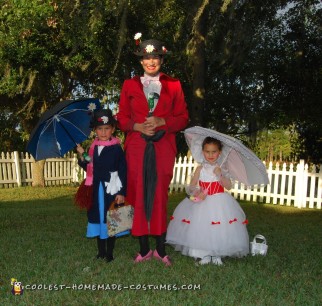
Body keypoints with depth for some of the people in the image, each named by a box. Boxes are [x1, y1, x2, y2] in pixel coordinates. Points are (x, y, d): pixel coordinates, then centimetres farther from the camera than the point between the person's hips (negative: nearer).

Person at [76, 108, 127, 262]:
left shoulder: (116, 148, -8)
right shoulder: (93, 148, 5)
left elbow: (123, 172, -9)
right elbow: (89, 168, 9)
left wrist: (121, 192, -13)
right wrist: (82, 156, -7)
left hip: (112, 191, -4)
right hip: (96, 191, 4)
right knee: (97, 219, 12)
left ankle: (109, 253, 17)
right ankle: (101, 251, 25)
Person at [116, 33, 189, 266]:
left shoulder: (173, 85, 9)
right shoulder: (130, 85, 11)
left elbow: (183, 118, 7)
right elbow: (122, 118, 10)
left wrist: (162, 122, -11)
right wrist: (137, 126, -10)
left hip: (163, 148, 0)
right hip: (137, 148, 1)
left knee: (160, 196, 2)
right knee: (139, 196, 0)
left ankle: (161, 249, 11)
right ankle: (144, 249, 10)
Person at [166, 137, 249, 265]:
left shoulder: (222, 168, 0)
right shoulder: (200, 169, -2)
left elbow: (228, 186, -8)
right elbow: (192, 186, -1)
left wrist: (220, 175, -21)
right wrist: (197, 192, -21)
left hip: (220, 203, 0)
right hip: (203, 203, 0)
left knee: (219, 230, -2)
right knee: (201, 228, -2)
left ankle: (217, 255, 13)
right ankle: (205, 255, 13)